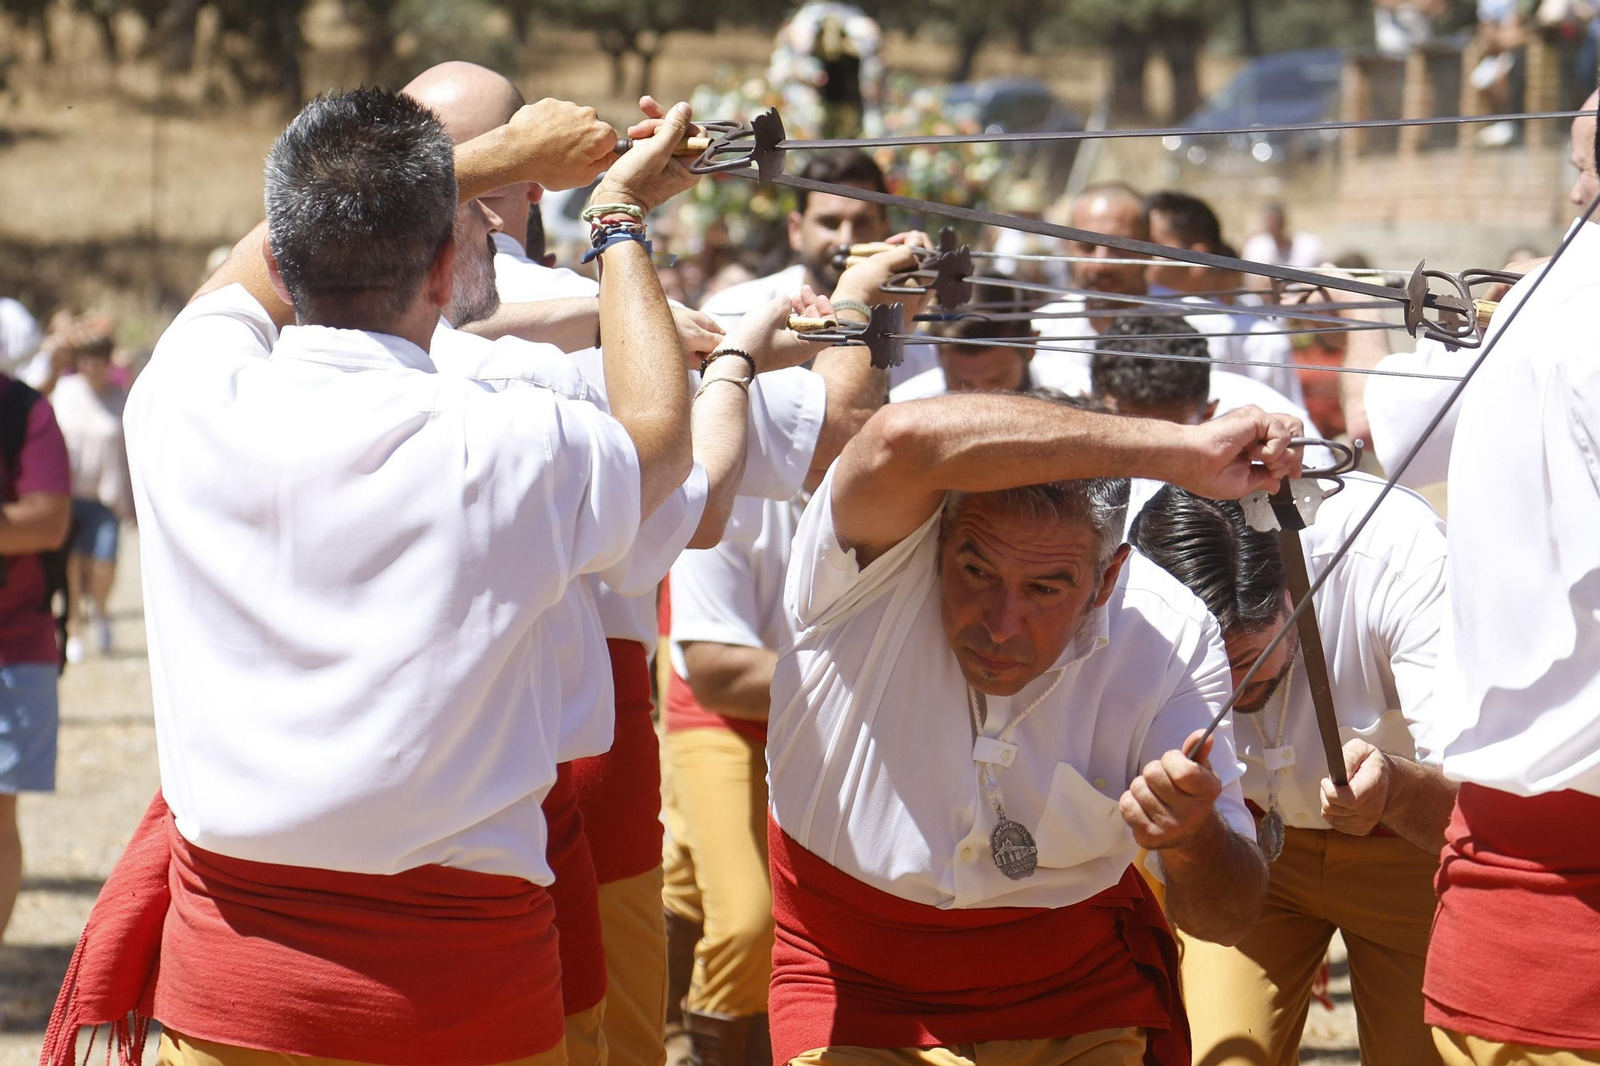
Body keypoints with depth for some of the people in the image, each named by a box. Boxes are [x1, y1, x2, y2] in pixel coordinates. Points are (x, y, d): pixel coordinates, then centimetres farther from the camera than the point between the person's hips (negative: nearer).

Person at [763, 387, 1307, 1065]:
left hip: (1079, 1004, 3)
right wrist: (1183, 453, -46)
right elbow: (903, 440, -49)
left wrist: (1191, 841, -40)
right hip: (862, 998, -3)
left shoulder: (1167, 639, -16)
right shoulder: (877, 562, -22)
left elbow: (1229, 919, -15)